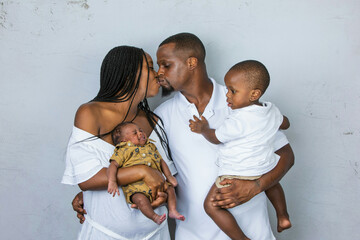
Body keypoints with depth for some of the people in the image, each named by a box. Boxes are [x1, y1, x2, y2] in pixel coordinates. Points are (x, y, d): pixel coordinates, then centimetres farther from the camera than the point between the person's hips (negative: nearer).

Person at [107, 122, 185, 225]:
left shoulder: (151, 146, 22)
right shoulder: (123, 151, 3)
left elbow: (161, 161, 25)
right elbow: (113, 165, -6)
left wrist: (169, 176, 11)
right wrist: (112, 181, -23)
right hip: (135, 185, -6)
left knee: (170, 188, 1)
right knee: (140, 199, -32)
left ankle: (172, 211, 7)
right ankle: (154, 216, -22)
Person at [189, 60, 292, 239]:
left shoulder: (237, 121, -25)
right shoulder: (272, 110, -2)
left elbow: (215, 138, -10)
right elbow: (285, 124, 20)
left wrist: (203, 128, 9)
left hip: (238, 175, -9)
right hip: (265, 168, 9)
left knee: (211, 205, -1)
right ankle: (283, 216, 43)